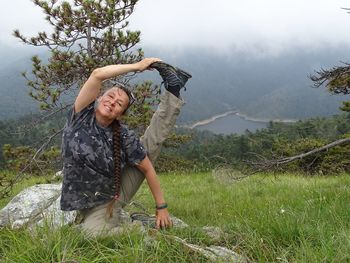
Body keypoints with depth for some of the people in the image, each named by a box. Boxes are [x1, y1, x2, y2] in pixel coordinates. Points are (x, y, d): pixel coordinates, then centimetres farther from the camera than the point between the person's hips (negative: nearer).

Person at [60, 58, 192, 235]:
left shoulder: (124, 137, -13)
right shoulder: (81, 117, -14)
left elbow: (148, 169, -7)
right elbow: (97, 75, -28)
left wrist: (161, 207, -7)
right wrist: (137, 66, -22)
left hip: (119, 192, 1)